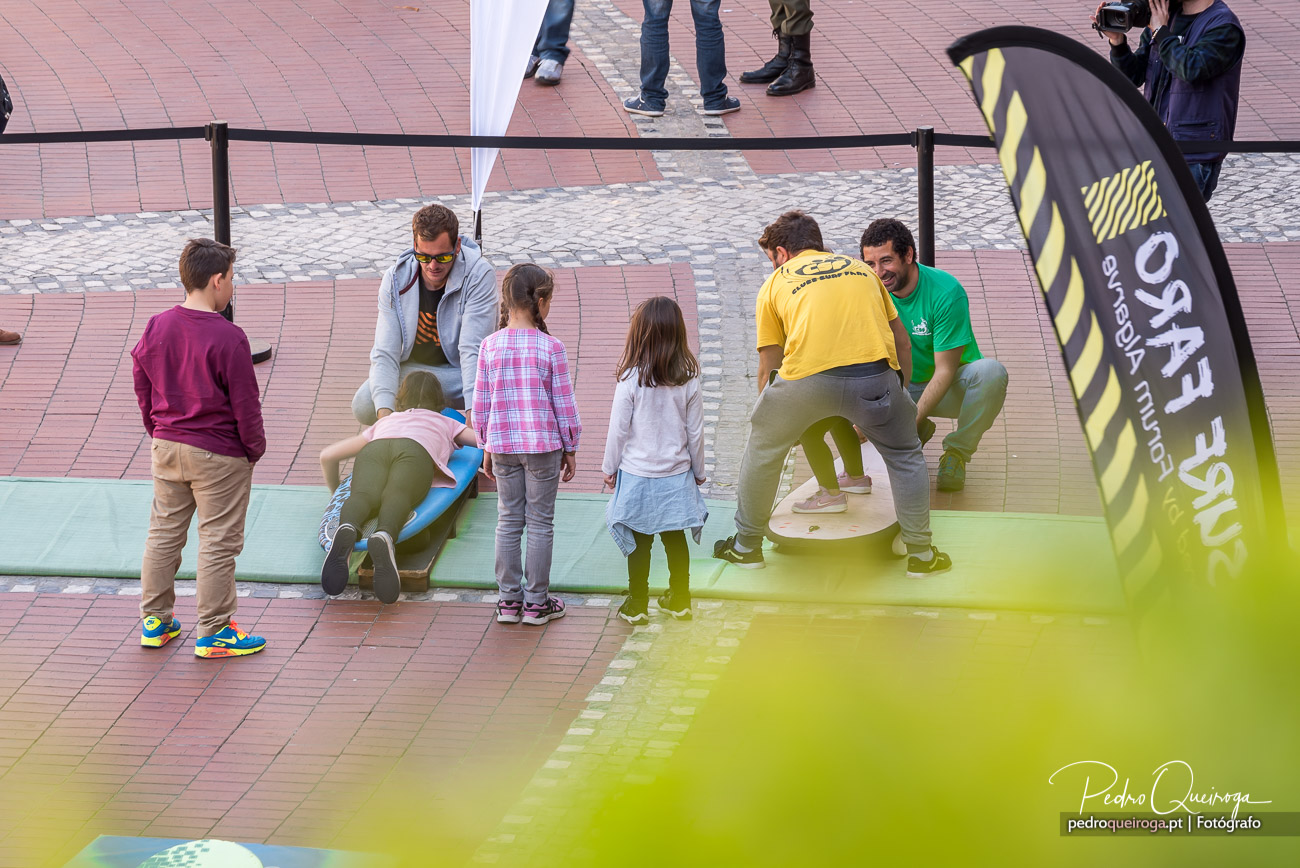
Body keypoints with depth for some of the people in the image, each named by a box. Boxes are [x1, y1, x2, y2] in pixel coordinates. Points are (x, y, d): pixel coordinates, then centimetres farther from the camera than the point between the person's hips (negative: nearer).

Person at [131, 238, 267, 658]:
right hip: (220, 457, -6)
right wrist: (255, 448, 0)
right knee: (218, 543, 4)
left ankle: (155, 621, 24)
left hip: (166, 450, 6)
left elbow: (142, 387, 8)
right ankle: (213, 632, 9)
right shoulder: (228, 338, -21)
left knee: (163, 534, 17)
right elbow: (245, 403, -15)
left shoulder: (155, 328, -2)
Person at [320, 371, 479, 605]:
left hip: (374, 449, 1)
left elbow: (327, 456, 43)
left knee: (364, 496, -29)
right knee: (396, 498, -32)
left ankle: (346, 531, -65)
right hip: (415, 451, -1)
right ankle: (384, 538, -66)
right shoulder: (445, 423, 42)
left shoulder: (384, 422, 44)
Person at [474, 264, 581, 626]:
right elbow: (564, 405, -6)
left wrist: (487, 447, 14)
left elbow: (481, 402, 2)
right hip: (543, 446, -3)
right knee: (540, 523, 6)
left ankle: (509, 600, 15)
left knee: (508, 521, 12)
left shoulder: (490, 346, -3)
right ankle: (536, 602, 11)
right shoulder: (551, 348, -11)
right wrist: (570, 449, 6)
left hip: (503, 445, 3)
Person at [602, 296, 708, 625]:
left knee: (639, 542, 6)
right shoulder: (688, 381, -7)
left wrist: (610, 468, 5)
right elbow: (695, 432, 1)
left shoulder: (631, 380, -15)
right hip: (676, 475, 3)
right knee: (675, 539, 14)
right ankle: (679, 601, 22)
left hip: (637, 474, -2)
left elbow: (619, 429, -9)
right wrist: (698, 471, 15)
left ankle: (637, 605, 13)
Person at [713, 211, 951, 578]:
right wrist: (896, 399, 43)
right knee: (904, 455, 25)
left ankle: (747, 546, 34)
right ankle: (920, 554, 25)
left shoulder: (776, 283, 24)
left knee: (763, 447, 26)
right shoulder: (861, 269, 31)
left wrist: (777, 422, 40)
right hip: (874, 374, 1)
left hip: (806, 377, -1)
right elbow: (901, 343, 32)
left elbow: (768, 369, 26)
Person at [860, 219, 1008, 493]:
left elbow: (945, 370, -24)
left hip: (950, 389, -4)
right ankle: (919, 432, 4)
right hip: (903, 387, 4)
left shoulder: (946, 293, -24)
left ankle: (957, 451, -13)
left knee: (991, 372, -36)